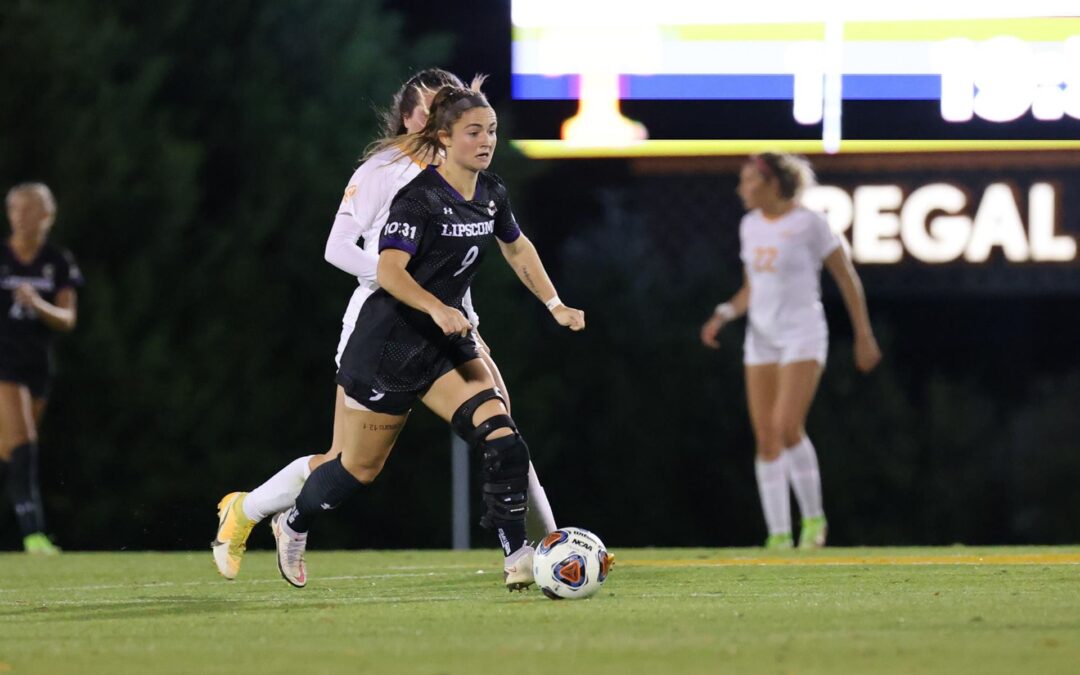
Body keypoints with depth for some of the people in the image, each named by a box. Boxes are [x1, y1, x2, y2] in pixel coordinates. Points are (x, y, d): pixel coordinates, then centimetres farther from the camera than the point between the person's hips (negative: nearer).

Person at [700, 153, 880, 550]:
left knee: (787, 428, -20)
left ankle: (813, 517, -3)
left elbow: (847, 279, -3)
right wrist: (723, 315, 0)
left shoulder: (808, 223, -8)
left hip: (803, 336, -6)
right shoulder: (750, 226, 11)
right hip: (762, 338, 6)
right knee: (766, 439, 0)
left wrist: (864, 335, -4)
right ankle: (778, 534, 3)